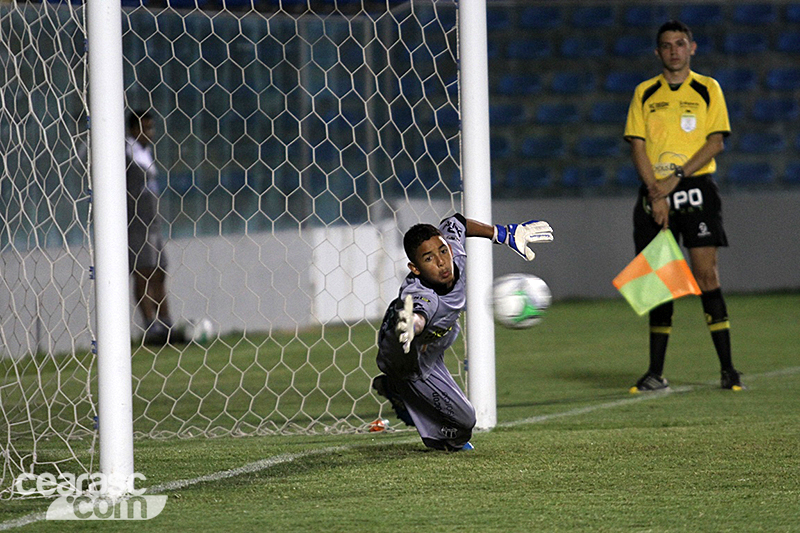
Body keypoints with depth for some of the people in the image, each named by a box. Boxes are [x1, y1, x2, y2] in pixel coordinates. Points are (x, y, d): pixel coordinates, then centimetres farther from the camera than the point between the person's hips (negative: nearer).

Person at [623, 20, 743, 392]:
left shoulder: (708, 89, 6)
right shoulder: (644, 93, 11)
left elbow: (716, 142, -2)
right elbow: (638, 145, 5)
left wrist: (676, 178, -12)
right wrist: (655, 191, -9)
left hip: (695, 187, -2)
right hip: (655, 193, 2)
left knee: (705, 273, -10)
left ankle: (727, 369, -7)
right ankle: (656, 373, 6)